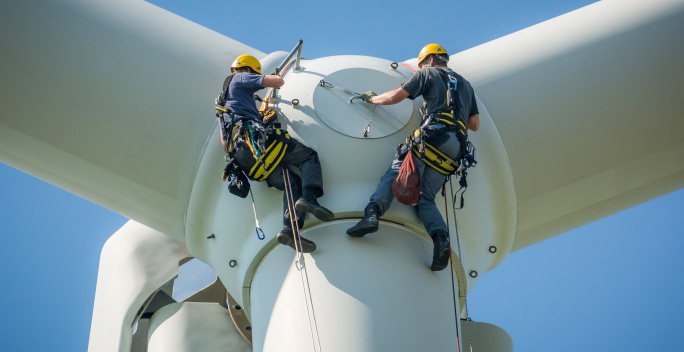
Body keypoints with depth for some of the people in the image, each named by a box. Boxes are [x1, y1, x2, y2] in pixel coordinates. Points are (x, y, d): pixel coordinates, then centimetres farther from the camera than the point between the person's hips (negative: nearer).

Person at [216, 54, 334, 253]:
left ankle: (289, 229, -22)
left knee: (293, 183, 1)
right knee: (309, 156, 0)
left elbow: (224, 142, 34)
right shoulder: (241, 79, 13)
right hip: (255, 138, -8)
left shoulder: (223, 99, 38)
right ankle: (308, 198, -27)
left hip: (242, 157, 8)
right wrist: (276, 78, 25)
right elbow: (278, 82, 3)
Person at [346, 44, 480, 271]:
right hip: (455, 148, 5)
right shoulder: (465, 84, 33)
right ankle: (441, 237, -24)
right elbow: (475, 124, 28)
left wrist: (371, 98, 30)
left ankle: (373, 212, -34)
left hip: (433, 134, -5)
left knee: (394, 174, -8)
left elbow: (395, 97, 13)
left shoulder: (429, 73, 17)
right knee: (426, 198, 2)